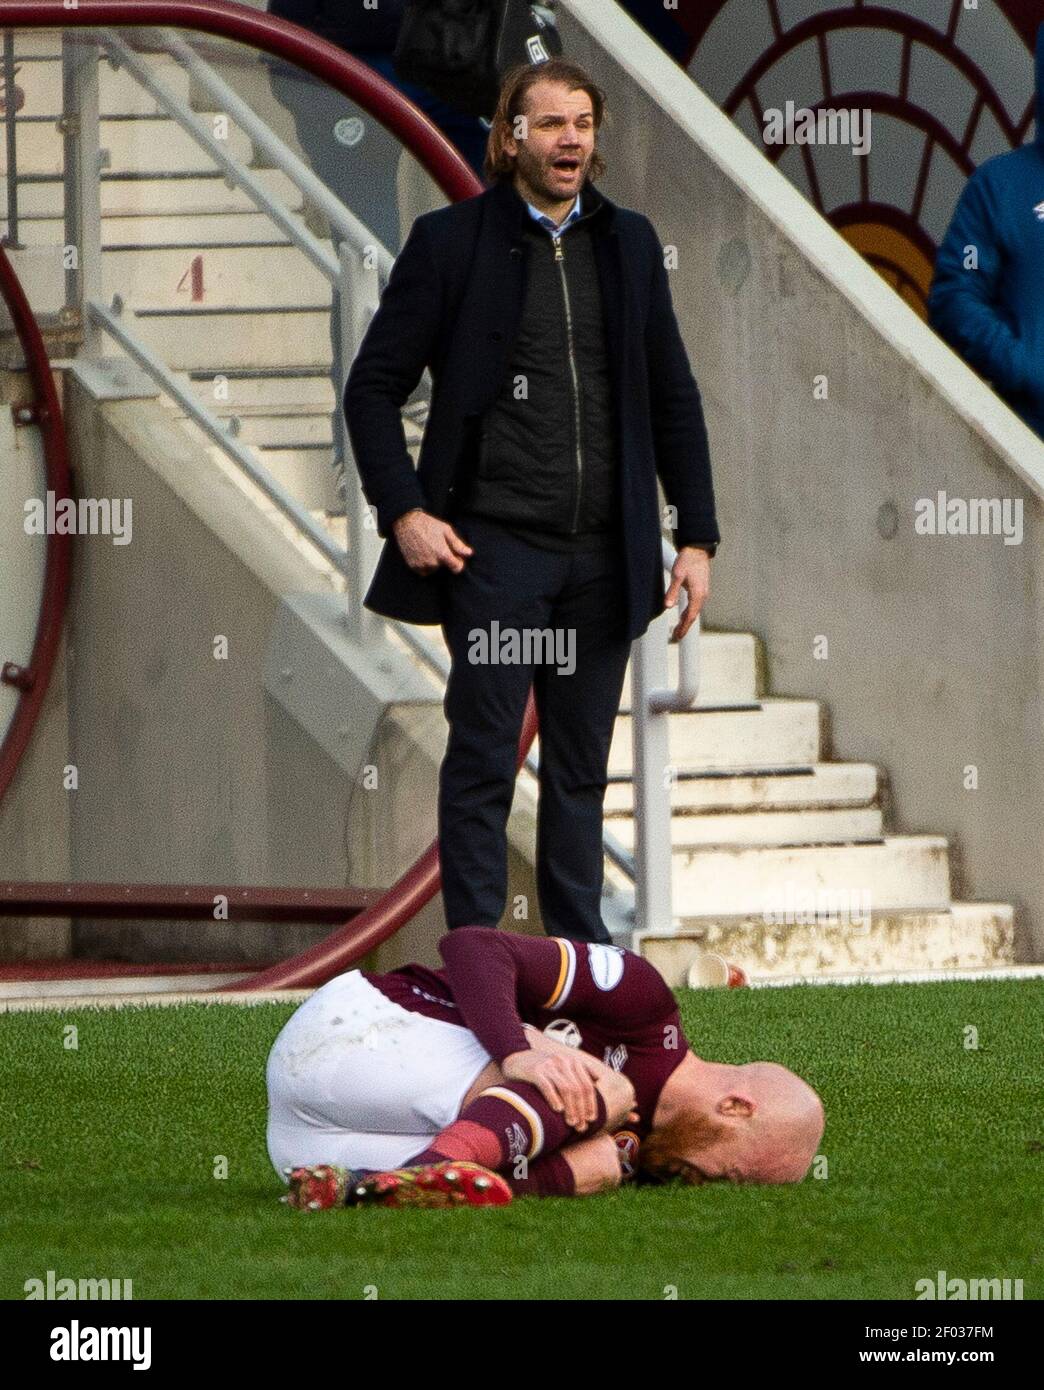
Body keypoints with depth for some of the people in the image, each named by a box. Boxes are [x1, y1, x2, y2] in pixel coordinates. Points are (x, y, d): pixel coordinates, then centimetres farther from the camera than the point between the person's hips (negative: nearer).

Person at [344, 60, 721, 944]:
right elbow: (373, 387, 1)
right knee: (484, 759, -5)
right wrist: (403, 511, -10)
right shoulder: (452, 241, -1)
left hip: (604, 554, 4)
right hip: (495, 546, -4)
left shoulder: (629, 244, 11)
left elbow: (673, 400, 15)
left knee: (582, 765, 9)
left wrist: (697, 537, 8)